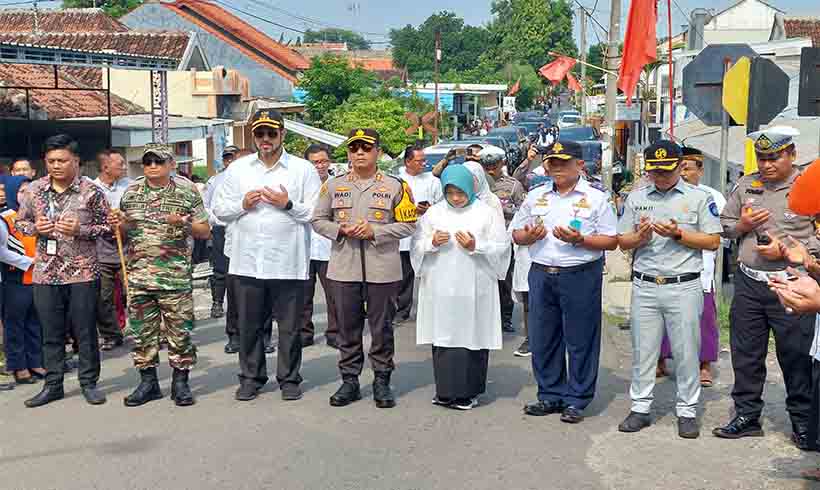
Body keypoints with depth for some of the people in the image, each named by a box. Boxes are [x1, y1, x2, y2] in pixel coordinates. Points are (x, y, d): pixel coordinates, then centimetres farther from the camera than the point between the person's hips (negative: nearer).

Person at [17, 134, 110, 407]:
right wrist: (35, 228, -8)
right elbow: (20, 222, 14)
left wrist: (80, 229, -17)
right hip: (45, 272, 3)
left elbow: (108, 228, -1)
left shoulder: (91, 191, -5)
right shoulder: (34, 190, 4)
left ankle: (89, 383, 18)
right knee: (51, 333, 10)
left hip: (82, 273, -3)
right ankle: (53, 385, 22)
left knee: (85, 331, 5)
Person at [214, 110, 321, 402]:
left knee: (290, 326, 5)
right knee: (249, 325, 9)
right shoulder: (237, 169, 12)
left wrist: (289, 204, -13)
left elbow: (319, 212, -2)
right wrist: (242, 204, -5)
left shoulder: (303, 169, 3)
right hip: (247, 261, 3)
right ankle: (251, 377, 23)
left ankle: (289, 379, 19)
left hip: (288, 263, -2)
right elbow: (219, 209, 12)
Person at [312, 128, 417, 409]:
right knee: (347, 327, 9)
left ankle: (382, 381, 17)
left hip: (382, 269, -2)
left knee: (381, 327, 6)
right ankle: (349, 380, 20)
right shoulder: (334, 185, 8)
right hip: (344, 269, 2)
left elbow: (408, 225, -1)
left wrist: (374, 231, -13)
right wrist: (341, 230, -8)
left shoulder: (395, 186, 1)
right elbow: (318, 220, 11)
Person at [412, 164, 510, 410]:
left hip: (474, 289, -2)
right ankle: (446, 390, 13)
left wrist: (476, 247, -15)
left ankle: (467, 391, 10)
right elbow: (417, 245, 9)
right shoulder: (434, 213, 9)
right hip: (441, 288, 2)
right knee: (443, 336, 3)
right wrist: (432, 242, -11)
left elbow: (501, 249, -1)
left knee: (471, 336, 0)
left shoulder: (486, 213, 1)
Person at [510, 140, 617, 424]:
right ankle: (550, 395, 22)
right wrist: (528, 236, -6)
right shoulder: (535, 196, 13)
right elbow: (515, 233, 16)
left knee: (580, 341, 1)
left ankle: (576, 400, 13)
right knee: (542, 339, 9)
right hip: (541, 275, 4)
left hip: (581, 276, -4)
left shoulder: (595, 198, 2)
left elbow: (611, 241, -2)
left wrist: (579, 240, -16)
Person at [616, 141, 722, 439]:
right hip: (645, 287, 3)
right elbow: (622, 242, 10)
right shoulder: (636, 198, 10)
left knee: (686, 352, 4)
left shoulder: (699, 198, 2)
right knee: (642, 350, 8)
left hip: (684, 287, -2)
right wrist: (640, 237, -11)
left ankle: (687, 411, 16)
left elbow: (713, 241, -2)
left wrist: (678, 234, -14)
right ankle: (640, 408, 19)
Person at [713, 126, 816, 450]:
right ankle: (747, 416, 24)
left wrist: (786, 251, -16)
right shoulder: (745, 186, 10)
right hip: (748, 284, 5)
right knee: (746, 354, 11)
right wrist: (741, 225, -3)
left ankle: (802, 422, 19)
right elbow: (723, 226, 18)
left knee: (797, 357, 4)